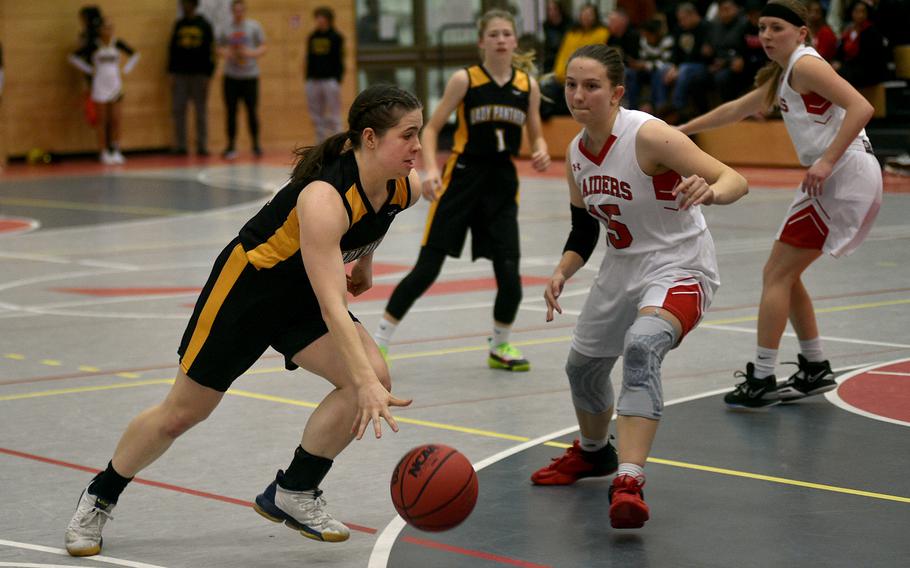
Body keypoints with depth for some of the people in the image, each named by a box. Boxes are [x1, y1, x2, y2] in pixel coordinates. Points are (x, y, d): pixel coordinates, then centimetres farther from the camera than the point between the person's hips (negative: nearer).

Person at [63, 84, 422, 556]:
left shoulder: (405, 188, -15)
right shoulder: (324, 199, -38)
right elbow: (331, 307, -44)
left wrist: (363, 262, 22)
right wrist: (364, 383, -51)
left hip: (299, 294, 7)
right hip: (247, 286, -7)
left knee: (374, 378, -15)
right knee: (181, 413, 5)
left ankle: (293, 494, 1)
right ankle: (99, 499, 30)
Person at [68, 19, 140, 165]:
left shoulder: (117, 44, 3)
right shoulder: (94, 46, -6)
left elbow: (134, 55, 17)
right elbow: (74, 58, -4)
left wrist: (125, 70, 7)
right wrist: (90, 69, -7)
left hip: (115, 85, 3)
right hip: (100, 86, -3)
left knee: (116, 120, 0)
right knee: (102, 120, 1)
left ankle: (116, 151, 5)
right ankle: (104, 153, 4)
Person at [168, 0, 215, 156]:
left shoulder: (204, 25, 2)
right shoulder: (179, 25, 11)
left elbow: (211, 50, -1)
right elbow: (172, 49, 12)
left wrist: (207, 75, -7)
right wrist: (171, 73, 5)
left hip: (199, 74, -3)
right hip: (180, 73, 3)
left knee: (201, 111, 0)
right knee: (178, 111, -1)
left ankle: (202, 146, 4)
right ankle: (180, 146, 3)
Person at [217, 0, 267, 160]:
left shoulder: (254, 26, 2)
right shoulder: (226, 28, 7)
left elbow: (263, 47, 3)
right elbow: (220, 48, 14)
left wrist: (251, 53, -16)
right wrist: (226, 53, -9)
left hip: (250, 75, -1)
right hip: (231, 76, 1)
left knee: (252, 111, 0)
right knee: (231, 111, 2)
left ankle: (256, 145, 12)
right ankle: (231, 146, 10)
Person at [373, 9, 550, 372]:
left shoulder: (528, 86, 2)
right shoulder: (465, 80, -7)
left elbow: (536, 136, 11)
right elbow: (431, 128, -4)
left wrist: (541, 153, -11)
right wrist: (430, 169, -20)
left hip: (502, 183, 3)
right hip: (461, 178, -3)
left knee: (509, 272, -4)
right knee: (427, 268, -4)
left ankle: (500, 347, 20)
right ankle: (379, 341, 6)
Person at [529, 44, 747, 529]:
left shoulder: (648, 135, -24)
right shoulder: (576, 154, -2)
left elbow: (735, 180, -29)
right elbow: (584, 230, 11)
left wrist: (709, 191, -52)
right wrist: (562, 272, -8)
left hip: (679, 266, -8)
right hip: (622, 268, 8)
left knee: (641, 346, -35)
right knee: (583, 365, 21)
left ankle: (628, 484, -41)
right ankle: (593, 452, 53)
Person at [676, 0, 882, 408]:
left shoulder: (805, 65, -10)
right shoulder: (781, 76, 19)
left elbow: (861, 107, -22)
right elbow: (736, 109, 32)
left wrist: (827, 161, -26)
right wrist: (683, 130, 36)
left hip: (846, 175, -10)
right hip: (836, 179, 10)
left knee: (777, 274, -6)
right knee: (783, 274, 16)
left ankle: (762, 381, -4)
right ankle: (815, 369, 24)